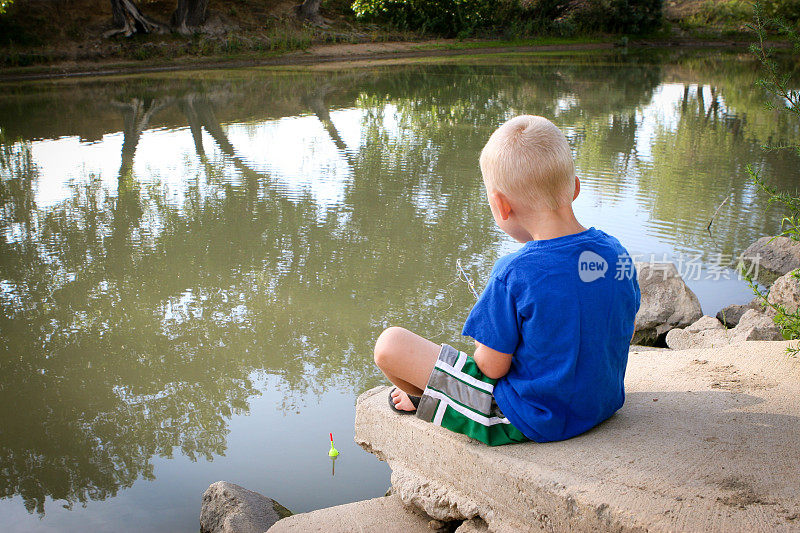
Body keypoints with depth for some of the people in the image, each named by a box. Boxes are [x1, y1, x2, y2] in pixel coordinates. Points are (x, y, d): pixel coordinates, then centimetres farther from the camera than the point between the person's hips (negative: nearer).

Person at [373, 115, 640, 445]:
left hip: (527, 421, -8)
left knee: (390, 344, -3)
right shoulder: (617, 253, -7)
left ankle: (420, 399, 31)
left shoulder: (514, 274, -27)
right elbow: (625, 333, 8)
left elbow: (492, 366, -20)